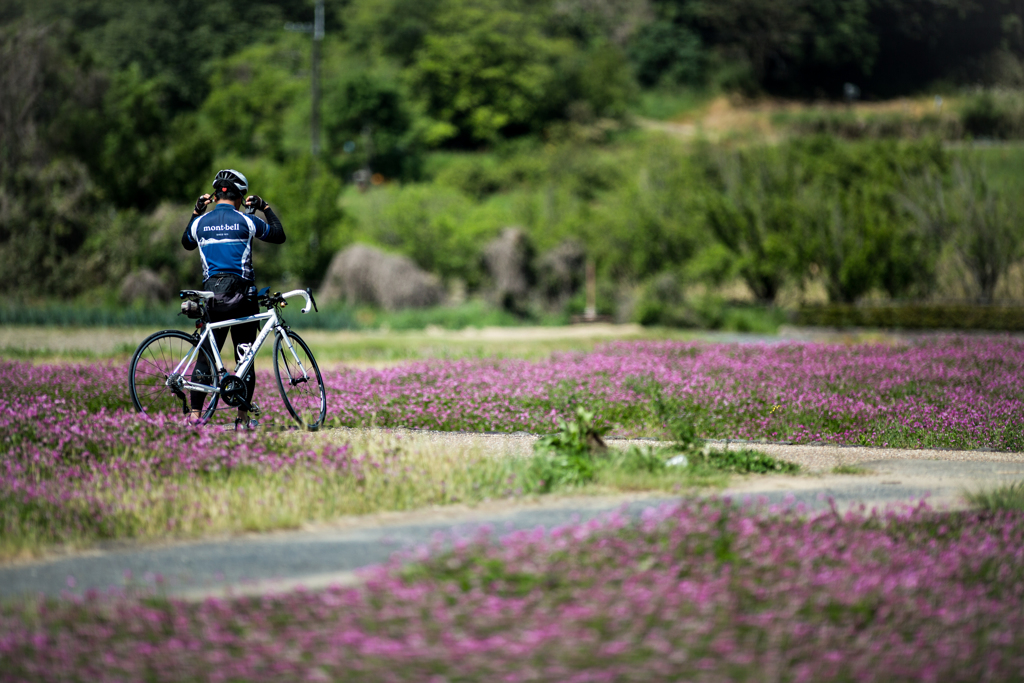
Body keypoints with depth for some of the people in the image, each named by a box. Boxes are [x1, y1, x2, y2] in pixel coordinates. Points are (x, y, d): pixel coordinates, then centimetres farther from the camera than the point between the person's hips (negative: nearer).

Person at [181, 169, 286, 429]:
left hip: (211, 293, 2)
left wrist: (196, 212, 29)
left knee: (206, 355, 6)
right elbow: (279, 235, 9)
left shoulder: (201, 222, 4)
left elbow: (187, 243, 26)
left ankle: (195, 413, -2)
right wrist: (265, 208, 18)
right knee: (245, 357, 4)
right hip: (241, 295, -2)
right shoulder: (246, 221, -4)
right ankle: (244, 417, 3)